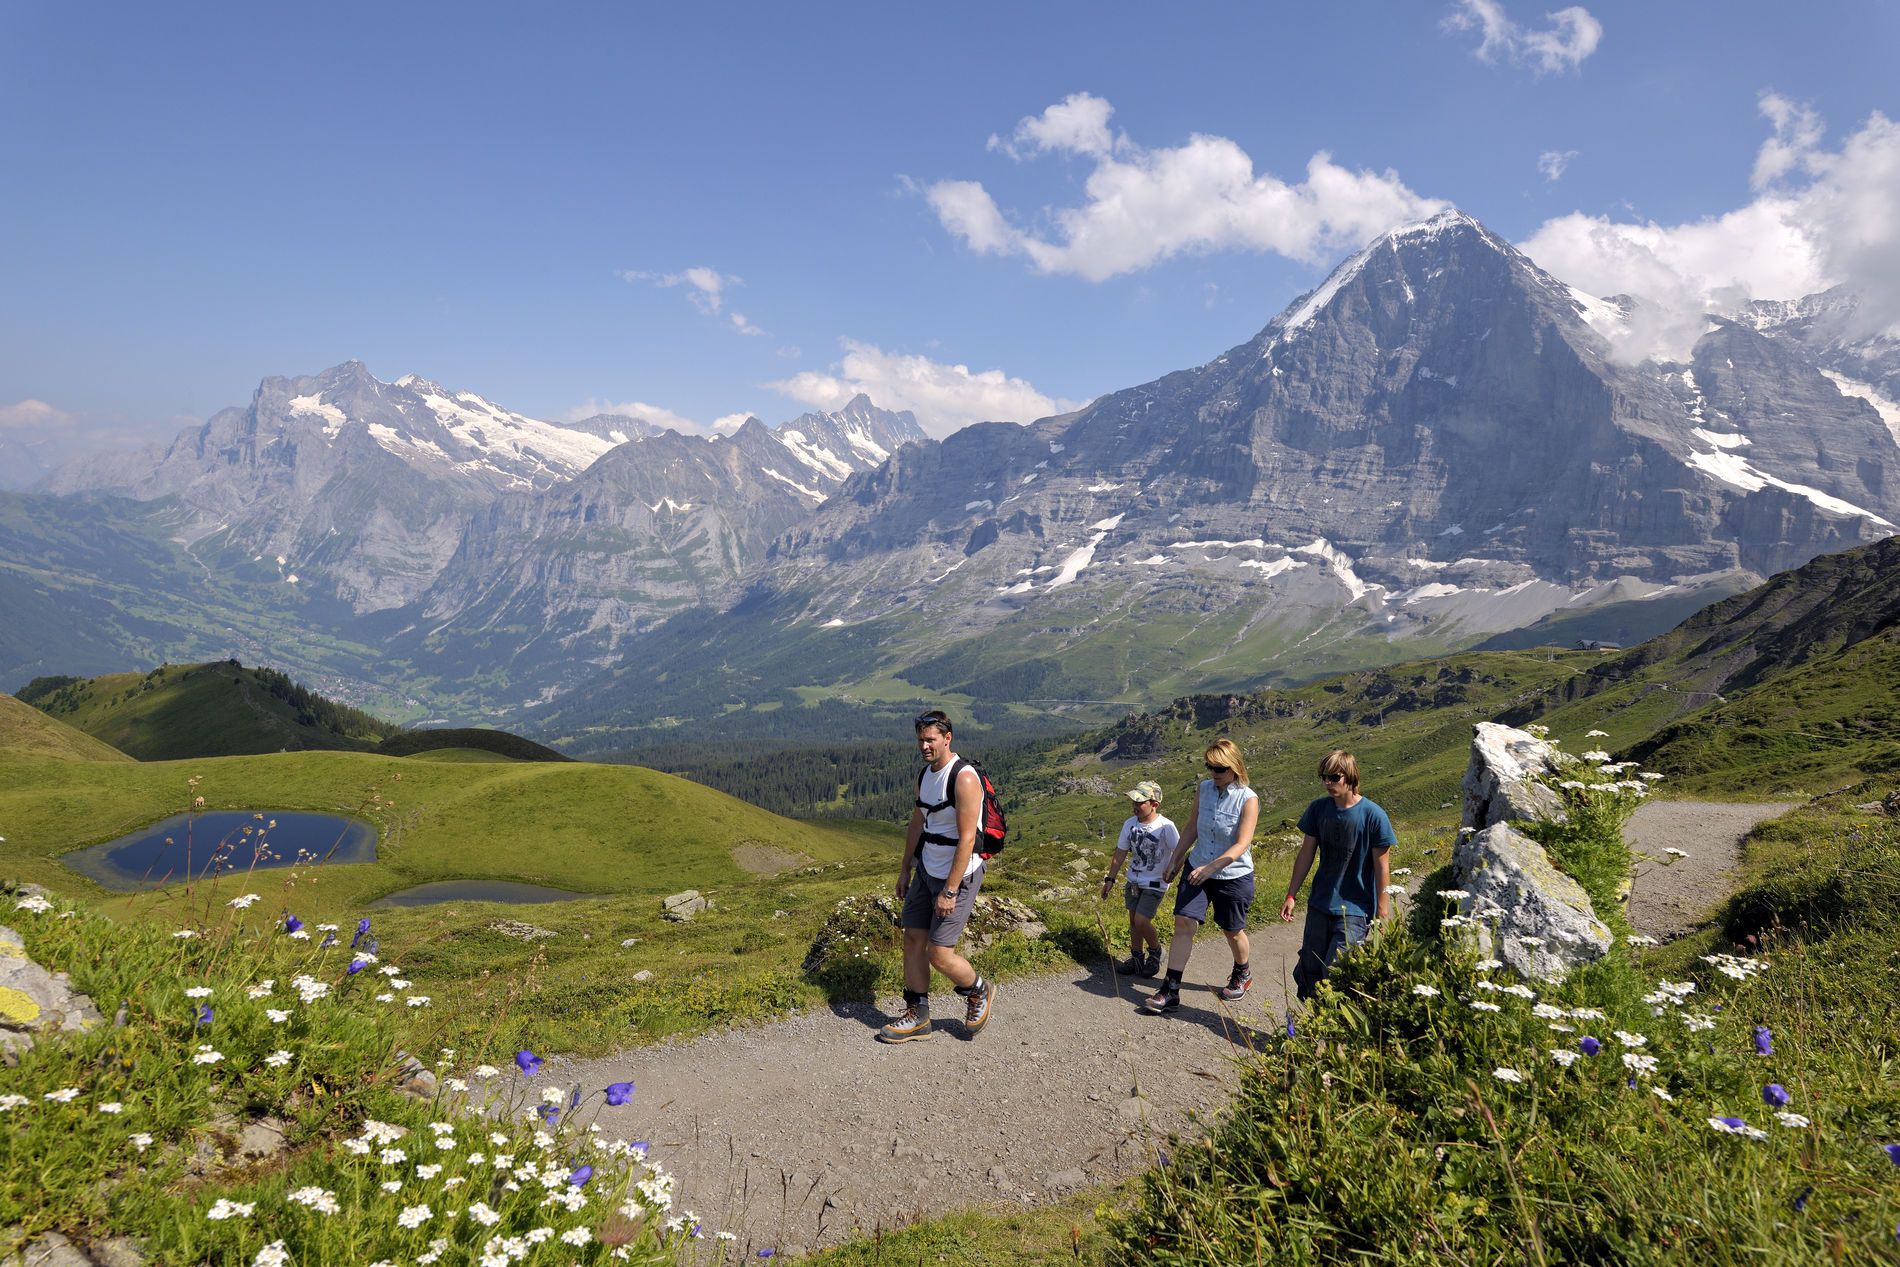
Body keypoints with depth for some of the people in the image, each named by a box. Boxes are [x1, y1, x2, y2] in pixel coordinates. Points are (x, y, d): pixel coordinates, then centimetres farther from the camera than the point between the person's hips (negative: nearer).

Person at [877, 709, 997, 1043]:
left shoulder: (964, 778, -20)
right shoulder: (925, 774, 7)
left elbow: (967, 839, -23)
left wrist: (949, 891, -23)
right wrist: (904, 870, 18)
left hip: (958, 875, -8)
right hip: (926, 870, 8)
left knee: (938, 953, -6)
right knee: (913, 939, 8)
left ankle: (979, 993, 22)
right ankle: (917, 1018, 21)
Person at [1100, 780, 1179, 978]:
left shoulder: (1165, 827, -20)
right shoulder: (1130, 824, -4)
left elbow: (1178, 854, -11)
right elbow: (1121, 853, 5)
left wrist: (1167, 876, -14)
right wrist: (1110, 878, 7)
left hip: (1155, 884, -5)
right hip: (1133, 881, 5)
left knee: (1141, 921, -11)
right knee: (1133, 921, 12)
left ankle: (1155, 952, 16)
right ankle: (1137, 959, 28)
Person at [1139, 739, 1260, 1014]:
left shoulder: (1248, 799, -17)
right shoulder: (1205, 788, -3)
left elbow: (1242, 844, -21)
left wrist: (1210, 867, -29)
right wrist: (1175, 859, 12)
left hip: (1234, 876, -4)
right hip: (1197, 868, 4)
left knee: (1233, 930, 14)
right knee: (1184, 923, -6)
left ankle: (1242, 974, 44)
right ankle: (1170, 991, -3)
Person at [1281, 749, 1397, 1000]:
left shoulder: (1373, 815, -14)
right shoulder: (1318, 808, -1)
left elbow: (1382, 866, -9)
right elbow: (1306, 853, 8)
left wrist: (1383, 912, -8)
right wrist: (1291, 895, 8)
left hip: (1355, 908, -5)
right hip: (1320, 904, 5)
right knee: (1307, 969, 9)